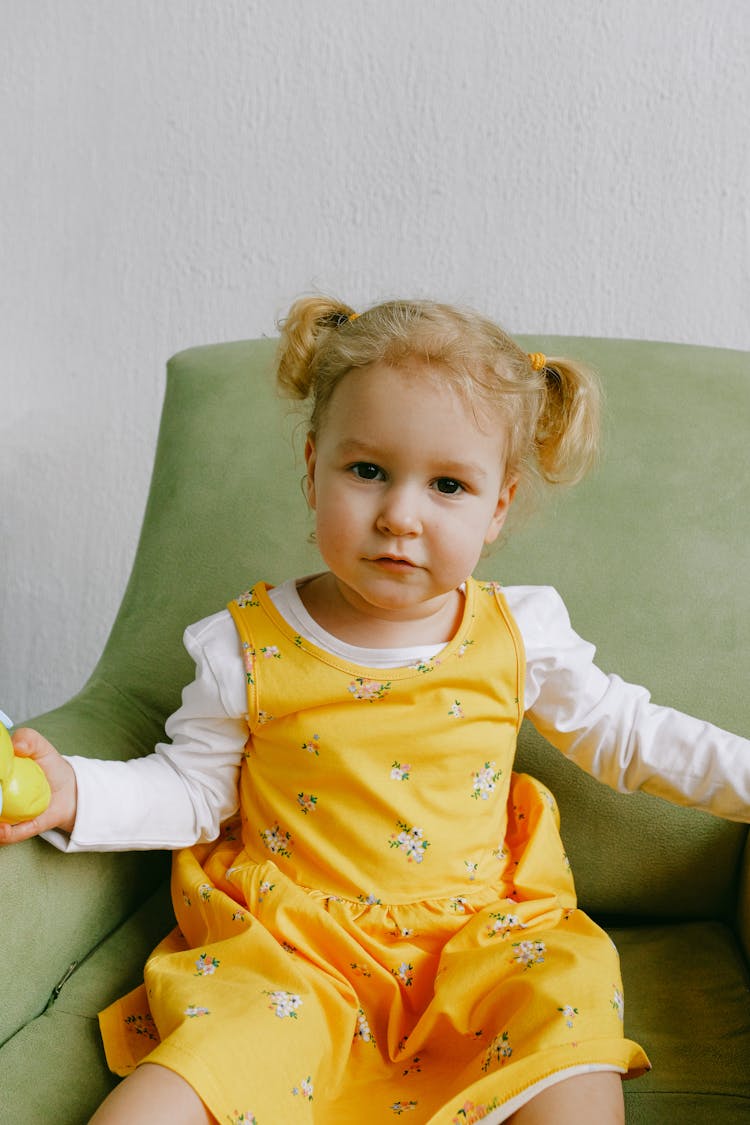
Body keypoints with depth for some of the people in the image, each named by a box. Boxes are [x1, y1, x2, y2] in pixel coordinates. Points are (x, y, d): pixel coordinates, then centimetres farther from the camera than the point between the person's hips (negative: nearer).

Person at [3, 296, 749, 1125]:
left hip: (483, 938, 2)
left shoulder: (519, 632, -1)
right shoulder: (249, 646, -5)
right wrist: (76, 794, -13)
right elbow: (195, 788, 2)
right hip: (291, 949, -1)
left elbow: (622, 732, 13)